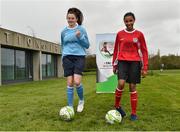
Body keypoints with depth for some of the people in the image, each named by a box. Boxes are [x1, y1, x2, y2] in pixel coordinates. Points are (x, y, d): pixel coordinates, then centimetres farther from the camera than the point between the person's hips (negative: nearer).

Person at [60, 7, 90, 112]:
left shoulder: (81, 29, 3)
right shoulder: (64, 32, 11)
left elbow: (87, 45, 4)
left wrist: (80, 36, -12)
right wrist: (63, 58, 14)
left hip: (79, 57, -2)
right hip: (67, 58, 2)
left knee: (77, 82, -16)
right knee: (70, 83, -3)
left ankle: (81, 100, 13)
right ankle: (70, 107, 9)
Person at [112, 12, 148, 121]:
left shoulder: (139, 34, 3)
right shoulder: (120, 34, 6)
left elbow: (144, 51, 4)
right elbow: (116, 50, 12)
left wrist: (145, 67, -2)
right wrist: (114, 64, 11)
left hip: (135, 62, 0)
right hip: (122, 61, 0)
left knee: (133, 87, 1)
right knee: (121, 83, -20)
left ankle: (134, 113, 12)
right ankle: (117, 106, 4)